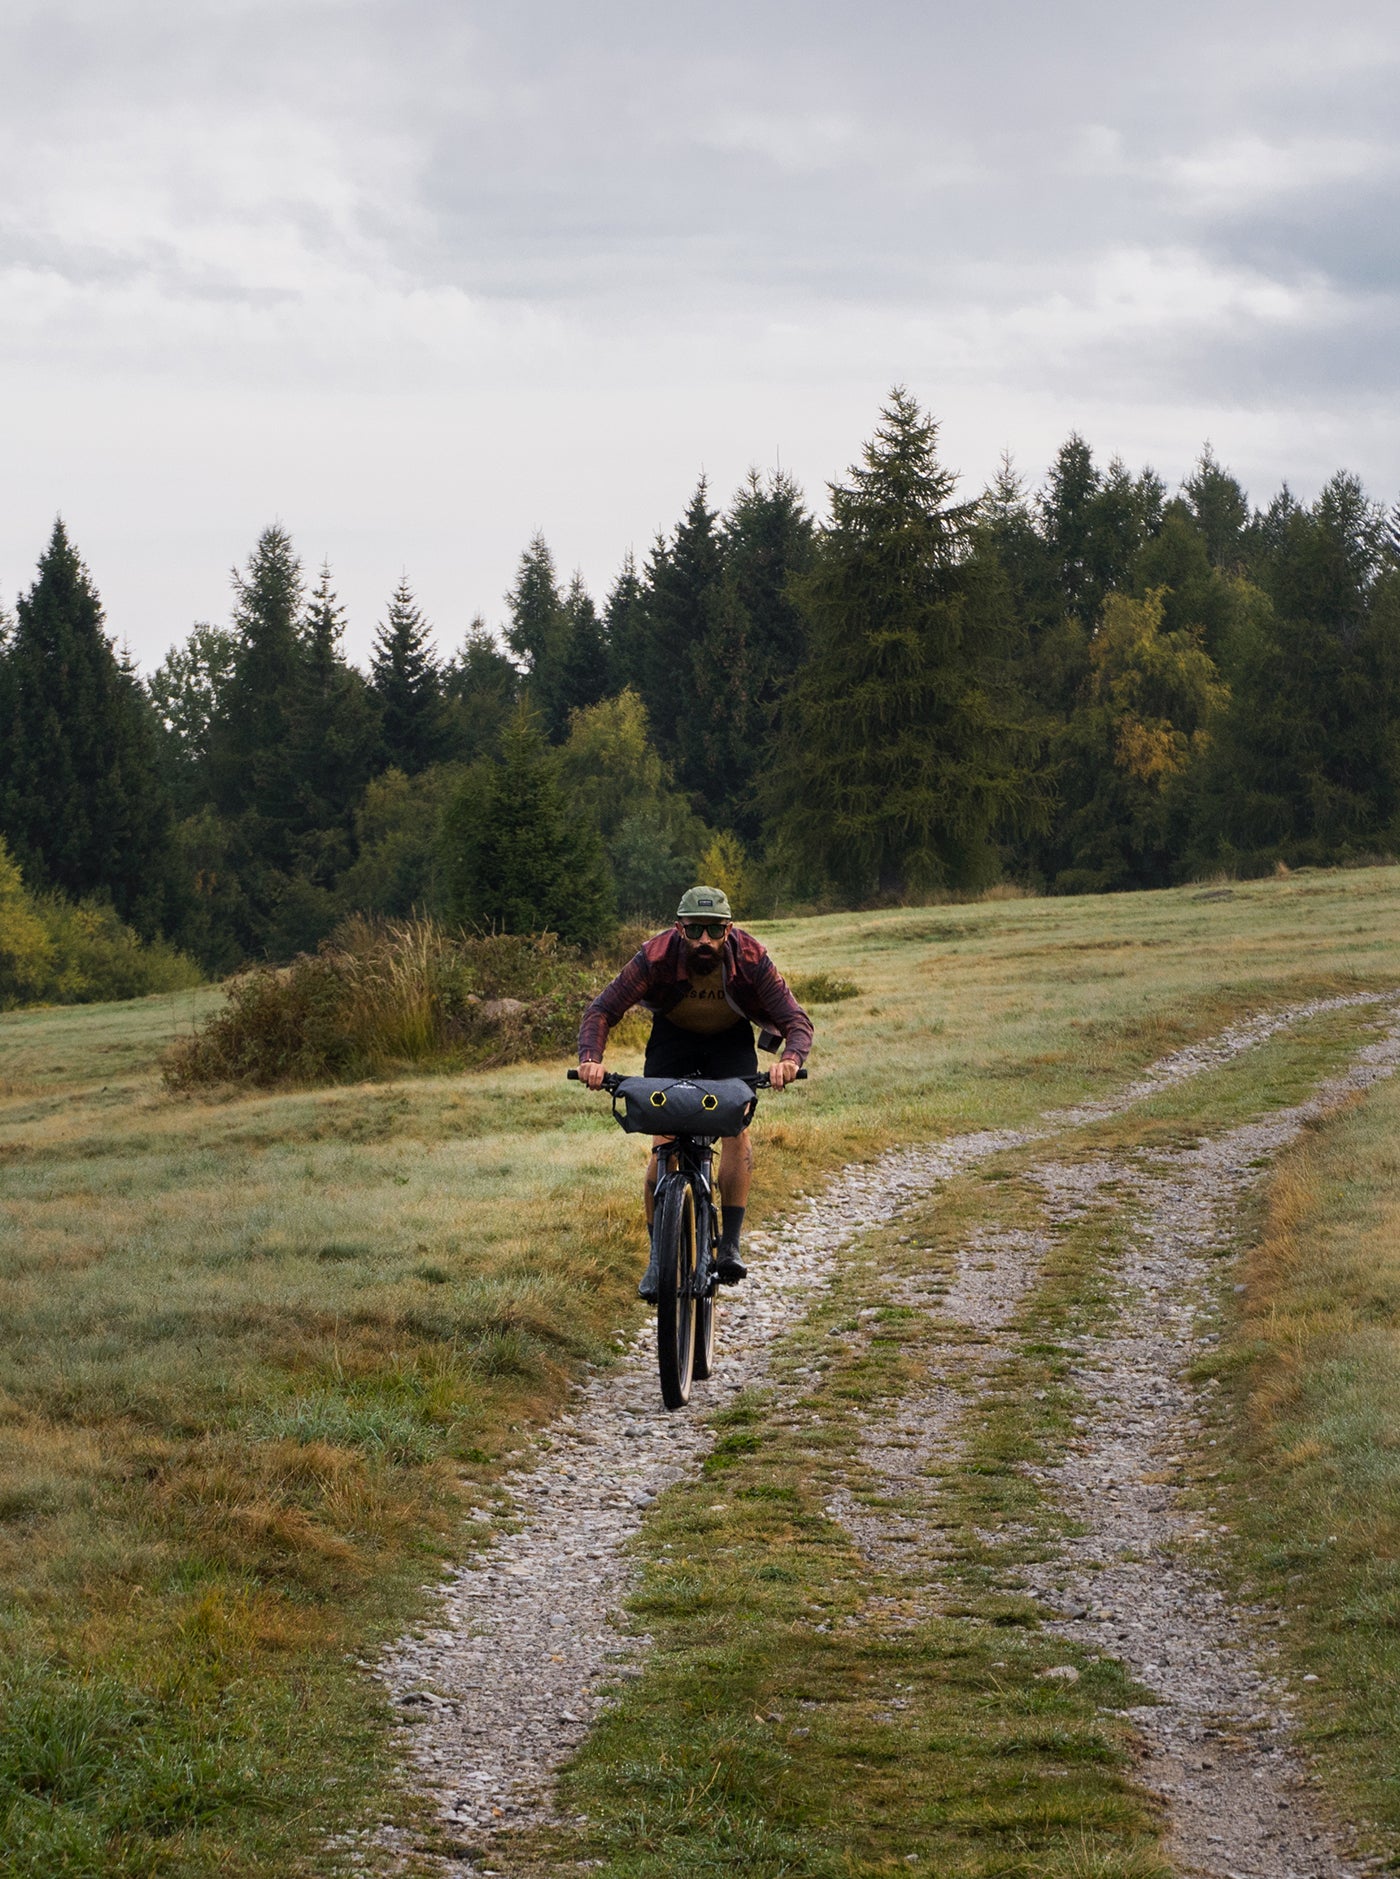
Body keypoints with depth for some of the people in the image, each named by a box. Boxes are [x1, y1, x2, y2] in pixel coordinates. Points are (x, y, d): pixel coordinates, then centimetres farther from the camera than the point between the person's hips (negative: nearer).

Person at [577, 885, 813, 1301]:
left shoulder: (751, 959, -31)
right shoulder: (657, 956, -32)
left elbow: (796, 1020, -32)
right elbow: (602, 1010, -30)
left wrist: (790, 1058, -55)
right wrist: (590, 1057, -50)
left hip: (731, 1040, 0)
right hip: (673, 1036, 0)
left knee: (736, 1127, -21)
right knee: (663, 1140, -13)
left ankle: (730, 1245, -16)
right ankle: (658, 1257, -7)